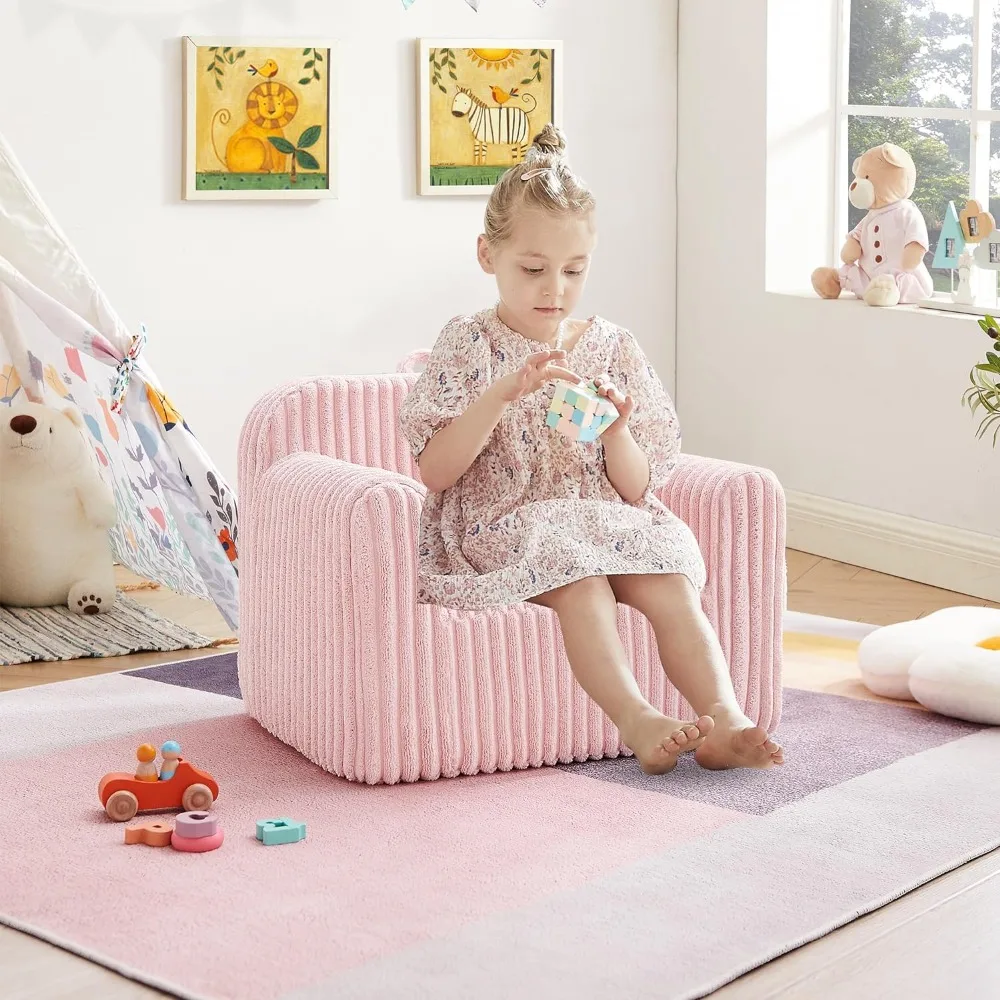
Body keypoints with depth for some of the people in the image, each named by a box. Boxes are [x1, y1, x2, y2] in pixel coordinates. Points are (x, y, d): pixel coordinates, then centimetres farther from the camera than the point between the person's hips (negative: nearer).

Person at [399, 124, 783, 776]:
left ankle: (724, 720, -34)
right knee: (577, 575, -34)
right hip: (500, 525, -4)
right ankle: (636, 718, -43)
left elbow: (635, 489, 6)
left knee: (672, 584, -25)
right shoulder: (471, 345, 0)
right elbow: (434, 472, -13)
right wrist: (503, 393, -23)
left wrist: (616, 429, -16)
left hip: (605, 524, 4)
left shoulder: (613, 348, 8)